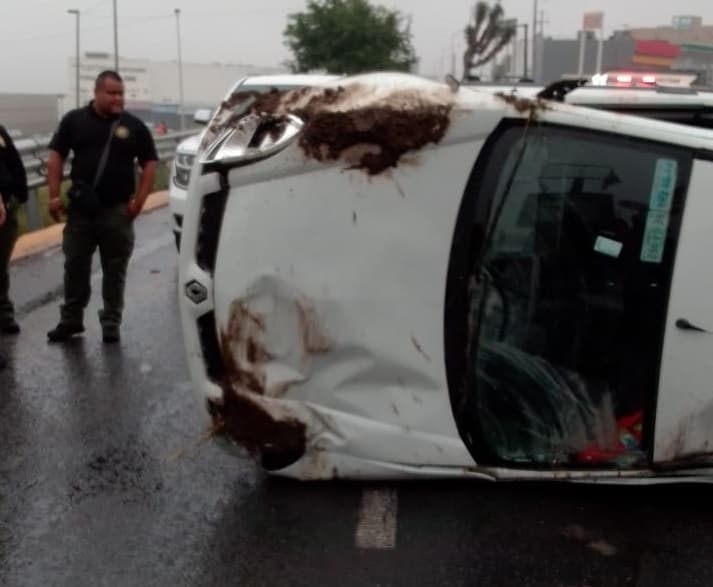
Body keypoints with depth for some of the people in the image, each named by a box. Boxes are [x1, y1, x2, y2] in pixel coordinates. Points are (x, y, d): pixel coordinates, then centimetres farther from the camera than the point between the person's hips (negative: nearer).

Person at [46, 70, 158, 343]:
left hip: (118, 210, -1)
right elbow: (56, 157, 5)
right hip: (80, 209, 1)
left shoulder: (134, 126, 2)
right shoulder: (74, 120, 4)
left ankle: (111, 323, 16)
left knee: (115, 270, 6)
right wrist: (54, 196, -3)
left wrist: (139, 200, -5)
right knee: (75, 266, 8)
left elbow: (150, 163, 5)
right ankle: (70, 320, 20)